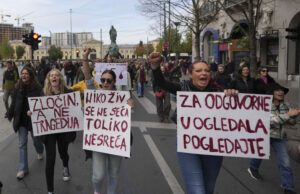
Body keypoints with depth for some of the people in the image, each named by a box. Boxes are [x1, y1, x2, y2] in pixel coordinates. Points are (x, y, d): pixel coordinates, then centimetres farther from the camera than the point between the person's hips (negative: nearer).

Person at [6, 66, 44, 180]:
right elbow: (14, 102, 8)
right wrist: (10, 115, 13)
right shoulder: (18, 87, 1)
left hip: (34, 119, -3)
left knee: (36, 139, 17)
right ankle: (23, 169, 11)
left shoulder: (37, 88, -11)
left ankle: (40, 152, 52)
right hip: (21, 119, 3)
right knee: (22, 144, 4)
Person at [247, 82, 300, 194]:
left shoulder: (284, 105, -2)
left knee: (285, 162, -1)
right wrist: (288, 114, -36)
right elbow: (272, 121, -31)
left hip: (280, 136, 4)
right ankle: (253, 168, 50)